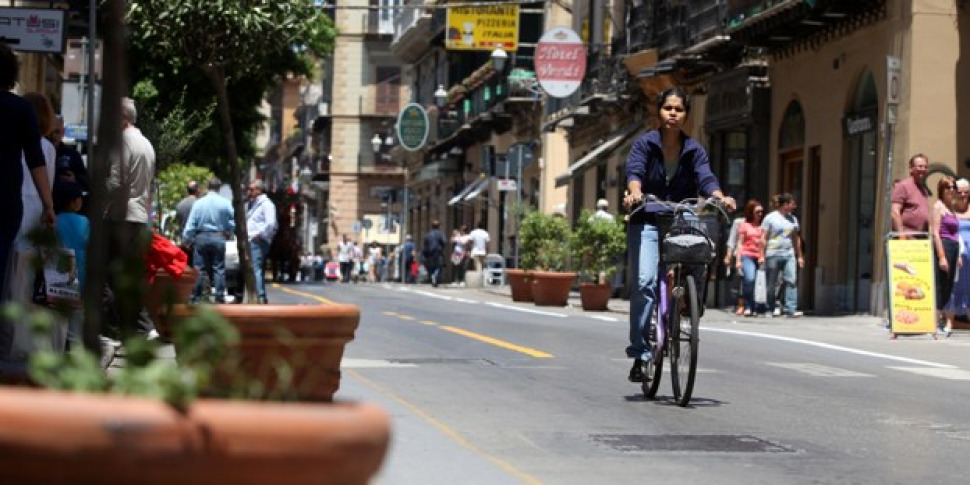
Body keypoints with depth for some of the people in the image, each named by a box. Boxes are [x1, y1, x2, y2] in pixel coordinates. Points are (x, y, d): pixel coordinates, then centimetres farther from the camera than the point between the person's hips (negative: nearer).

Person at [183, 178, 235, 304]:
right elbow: (232, 222, 0)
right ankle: (220, 297, 1)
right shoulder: (225, 203, -3)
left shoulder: (198, 203, -2)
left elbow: (190, 224, -2)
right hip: (218, 238, 0)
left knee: (199, 269, 5)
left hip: (201, 237, 0)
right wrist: (228, 233, 17)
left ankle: (195, 298, 5)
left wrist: (187, 239, 4)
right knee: (219, 269, 4)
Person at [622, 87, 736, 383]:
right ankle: (640, 353, -16)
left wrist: (720, 197, -30)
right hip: (647, 222, -3)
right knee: (645, 282, -19)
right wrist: (635, 192, -39)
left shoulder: (694, 150, 6)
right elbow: (634, 170, -17)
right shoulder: (645, 144, 0)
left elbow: (706, 178, -9)